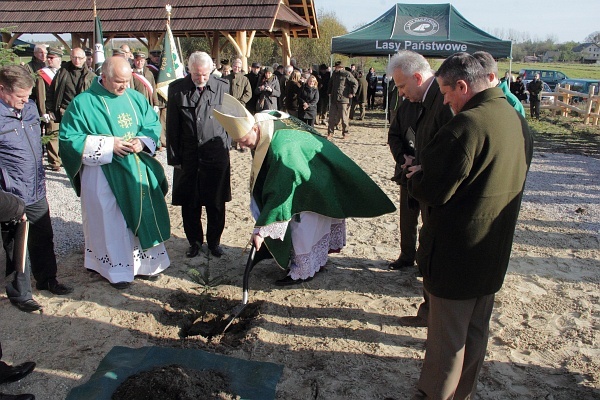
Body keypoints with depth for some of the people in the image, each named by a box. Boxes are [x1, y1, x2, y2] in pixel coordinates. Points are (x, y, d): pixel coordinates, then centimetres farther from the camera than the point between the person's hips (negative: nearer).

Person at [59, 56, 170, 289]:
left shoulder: (135, 98, 4)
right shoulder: (83, 103, -8)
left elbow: (153, 124, 10)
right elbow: (69, 138, -10)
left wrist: (142, 141, -12)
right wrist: (108, 144, -18)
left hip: (137, 171, 5)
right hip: (103, 174, -4)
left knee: (143, 215, 11)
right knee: (111, 221, 4)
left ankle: (144, 263, 28)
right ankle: (117, 269, 21)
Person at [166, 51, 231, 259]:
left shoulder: (223, 87, -1)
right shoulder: (176, 89, -2)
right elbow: (172, 126, 1)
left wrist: (225, 145, 6)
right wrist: (174, 157, 0)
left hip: (216, 156, 0)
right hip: (187, 157, 0)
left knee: (216, 204, 9)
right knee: (189, 204, 9)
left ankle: (214, 241, 27)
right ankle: (195, 241, 28)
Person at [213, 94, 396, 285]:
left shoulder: (280, 147, -40)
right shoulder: (266, 120, -13)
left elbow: (280, 192, -39)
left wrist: (260, 229, -37)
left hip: (316, 182, -9)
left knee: (302, 225, -1)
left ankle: (302, 272, 16)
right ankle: (318, 262, 37)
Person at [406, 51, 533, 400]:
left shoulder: (467, 124, -23)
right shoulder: (519, 123, 5)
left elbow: (433, 190, -24)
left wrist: (415, 176, -1)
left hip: (456, 253, -9)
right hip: (495, 252, 9)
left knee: (447, 337, 7)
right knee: (476, 331, 22)